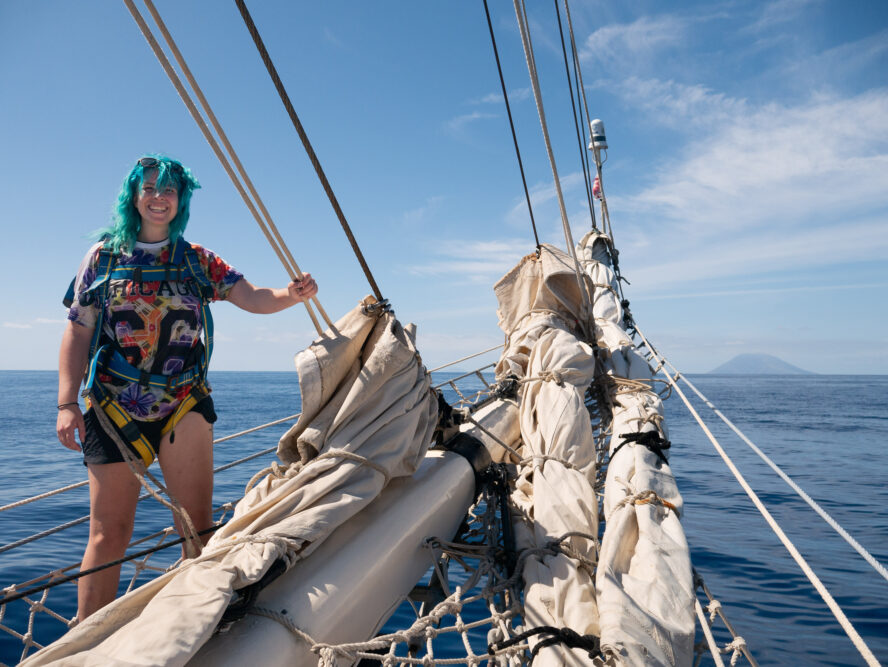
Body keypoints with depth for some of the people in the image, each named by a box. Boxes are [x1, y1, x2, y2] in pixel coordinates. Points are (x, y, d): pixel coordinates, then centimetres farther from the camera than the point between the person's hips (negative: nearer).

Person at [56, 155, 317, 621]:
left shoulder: (197, 261, 9)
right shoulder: (104, 256, 7)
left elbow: (254, 299, 0)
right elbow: (77, 332, 5)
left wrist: (292, 295, -22)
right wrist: (67, 403, -4)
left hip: (184, 407, 1)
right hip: (114, 408, 0)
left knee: (197, 529, -2)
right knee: (109, 533, 2)